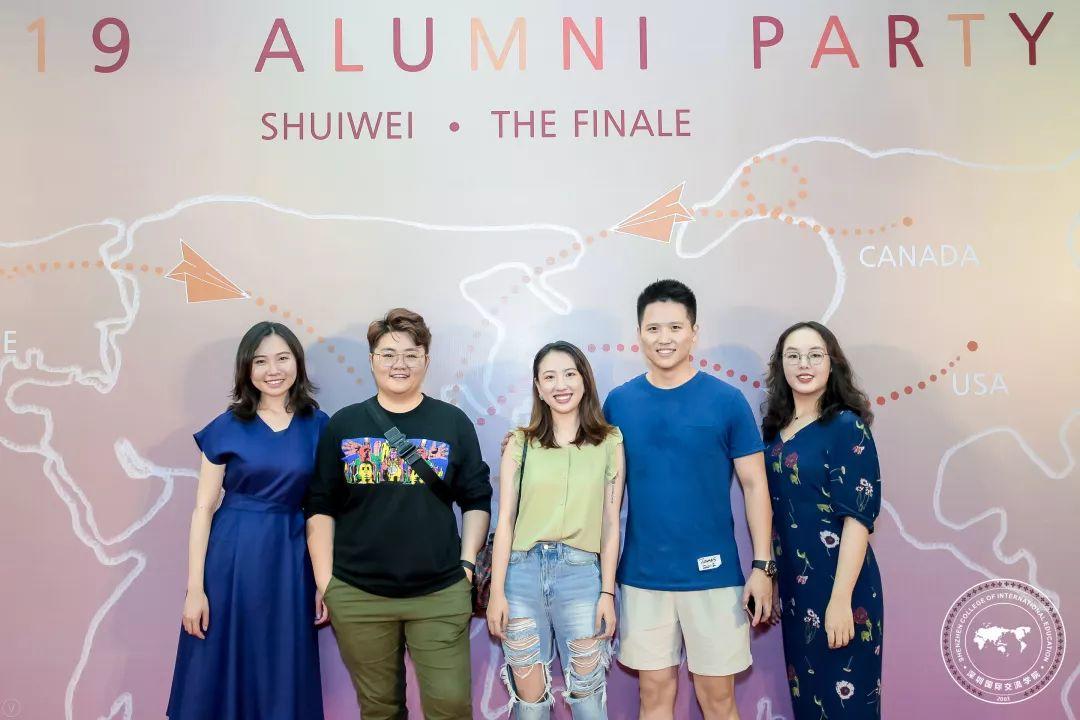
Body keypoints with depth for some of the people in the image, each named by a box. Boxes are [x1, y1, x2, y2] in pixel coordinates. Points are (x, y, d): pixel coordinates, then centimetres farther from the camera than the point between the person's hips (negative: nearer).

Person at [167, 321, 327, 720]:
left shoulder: (317, 426, 2)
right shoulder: (227, 427, -2)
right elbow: (203, 510, -2)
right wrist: (195, 588, -6)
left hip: (292, 561, 1)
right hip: (233, 558, -1)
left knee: (284, 683, 10)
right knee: (220, 678, 7)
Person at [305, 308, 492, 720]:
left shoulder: (453, 423, 2)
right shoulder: (343, 424, 4)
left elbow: (477, 500, 6)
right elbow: (320, 507, 5)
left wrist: (467, 565, -2)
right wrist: (324, 581, 1)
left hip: (441, 595, -1)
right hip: (356, 597, 1)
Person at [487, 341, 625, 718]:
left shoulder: (609, 442, 3)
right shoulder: (520, 442, 3)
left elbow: (611, 523, 3)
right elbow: (505, 520, 1)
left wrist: (607, 592, -1)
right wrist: (496, 592, -2)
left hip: (580, 574, 0)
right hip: (522, 572, 0)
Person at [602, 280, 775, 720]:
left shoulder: (726, 401, -5)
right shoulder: (618, 402, 1)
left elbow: (755, 485, -2)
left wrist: (762, 565, -7)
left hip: (713, 573, -2)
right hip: (642, 576, 2)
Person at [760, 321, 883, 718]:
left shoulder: (847, 427, -11)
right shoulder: (774, 429, 7)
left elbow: (858, 517, -16)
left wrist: (841, 598, -21)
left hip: (838, 583, -6)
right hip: (793, 584, 6)